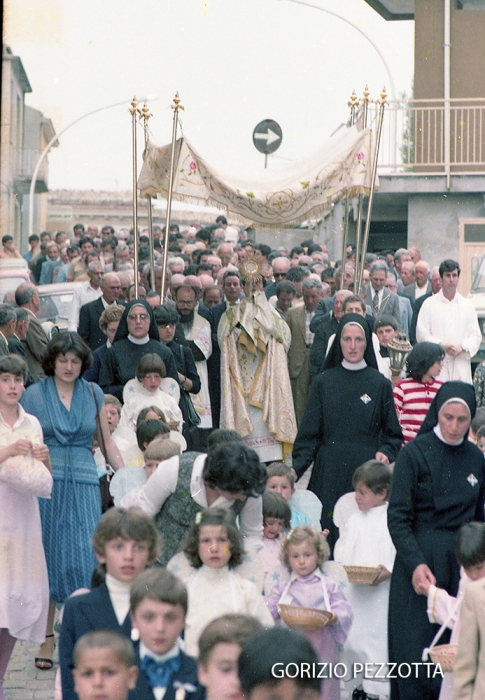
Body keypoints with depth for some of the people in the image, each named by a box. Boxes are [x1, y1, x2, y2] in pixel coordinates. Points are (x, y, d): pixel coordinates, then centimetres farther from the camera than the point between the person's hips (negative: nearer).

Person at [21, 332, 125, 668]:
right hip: (46, 485, -1)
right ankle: (47, 637, 13)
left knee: (84, 560, -8)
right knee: (48, 561, 3)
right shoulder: (34, 395, 4)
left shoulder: (93, 394, 9)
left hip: (84, 486, 1)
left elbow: (108, 443, 14)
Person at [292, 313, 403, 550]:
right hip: (330, 473, 1)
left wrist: (385, 452, -9)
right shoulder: (324, 383, 8)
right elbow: (309, 434, 6)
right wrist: (296, 468, -6)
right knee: (328, 531, -6)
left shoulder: (380, 384, 6)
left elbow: (393, 433, 11)